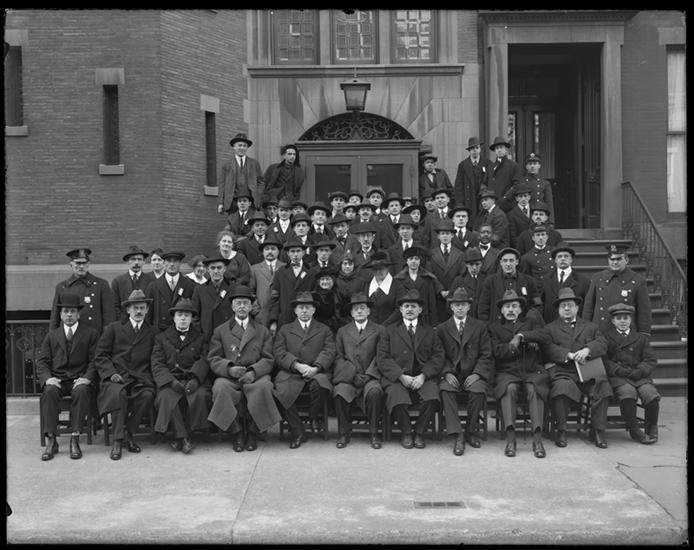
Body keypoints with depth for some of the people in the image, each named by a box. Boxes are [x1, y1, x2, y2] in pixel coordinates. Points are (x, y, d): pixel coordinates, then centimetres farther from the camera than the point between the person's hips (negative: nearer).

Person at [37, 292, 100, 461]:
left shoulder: (91, 334, 13)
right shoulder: (52, 335, 19)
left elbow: (95, 360, 4)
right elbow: (42, 362, 10)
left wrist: (87, 378, -15)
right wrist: (48, 378, -11)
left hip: (79, 380, -2)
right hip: (56, 380, 2)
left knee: (82, 391, -35)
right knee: (49, 392, -32)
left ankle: (75, 439, -33)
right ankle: (51, 440, -30)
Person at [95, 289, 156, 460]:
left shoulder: (152, 333, 17)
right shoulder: (113, 328, 14)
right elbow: (100, 356, 8)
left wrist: (147, 378, -5)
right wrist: (111, 373, -8)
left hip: (141, 380, 1)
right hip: (116, 378, -1)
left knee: (148, 395, -31)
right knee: (118, 393, -34)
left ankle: (128, 433, -14)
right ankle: (118, 440, -26)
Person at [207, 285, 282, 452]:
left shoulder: (263, 331, 20)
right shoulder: (220, 331, 19)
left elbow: (268, 360, 8)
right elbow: (213, 359, 8)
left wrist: (253, 372, -13)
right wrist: (229, 369, -14)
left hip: (255, 375, 0)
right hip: (228, 376, 0)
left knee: (263, 387, -34)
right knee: (221, 388, -34)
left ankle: (253, 432, -16)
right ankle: (236, 433, -18)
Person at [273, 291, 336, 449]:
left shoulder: (324, 330, 22)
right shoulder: (285, 330, 22)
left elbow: (329, 352, 6)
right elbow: (279, 353, 6)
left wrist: (316, 368, -15)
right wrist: (297, 365, -13)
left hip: (316, 372, 0)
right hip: (290, 372, 1)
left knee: (320, 386, -35)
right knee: (281, 393, -30)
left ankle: (314, 417, -3)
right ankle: (298, 432, -13)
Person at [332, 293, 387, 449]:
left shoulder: (378, 330, 15)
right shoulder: (342, 331, 20)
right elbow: (339, 357, 10)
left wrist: (367, 375, -9)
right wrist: (353, 374, -6)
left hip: (370, 376, -1)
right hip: (347, 376, 1)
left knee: (374, 391, -33)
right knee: (340, 391, -30)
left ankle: (374, 433, -18)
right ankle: (344, 433, -14)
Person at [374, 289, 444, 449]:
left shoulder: (429, 332, 21)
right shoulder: (390, 331, 16)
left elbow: (438, 357, 8)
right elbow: (382, 358, 3)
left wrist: (423, 376, -11)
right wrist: (401, 376, -12)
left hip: (423, 377, 1)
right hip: (396, 378, -1)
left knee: (432, 396, -30)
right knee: (397, 398, -32)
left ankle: (419, 432, -7)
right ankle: (406, 433, -6)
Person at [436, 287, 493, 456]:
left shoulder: (480, 327, 12)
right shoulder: (441, 329, 13)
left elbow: (486, 355, 5)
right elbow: (439, 356, 6)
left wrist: (476, 374, -12)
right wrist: (447, 373, -13)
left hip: (474, 374, 0)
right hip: (451, 374, 0)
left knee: (478, 390, -32)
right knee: (445, 390, -32)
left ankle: (471, 431, -10)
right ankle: (457, 435, -30)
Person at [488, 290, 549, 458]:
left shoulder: (531, 322, 23)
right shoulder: (494, 327, 17)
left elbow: (541, 336, 2)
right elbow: (498, 352, 1)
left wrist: (521, 336, -8)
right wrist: (527, 343, 0)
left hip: (532, 370, 1)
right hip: (507, 372, -1)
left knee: (534, 389, -31)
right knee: (510, 388, -33)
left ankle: (537, 439, -37)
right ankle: (510, 439, -38)